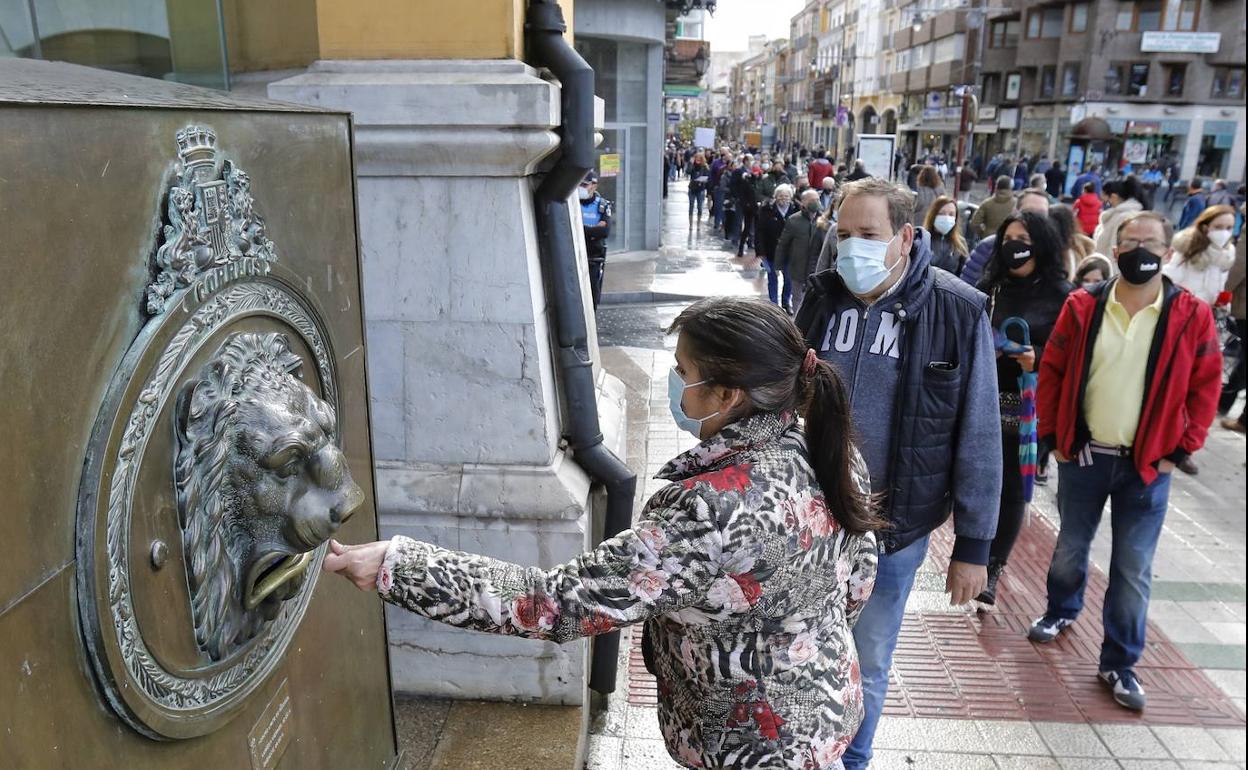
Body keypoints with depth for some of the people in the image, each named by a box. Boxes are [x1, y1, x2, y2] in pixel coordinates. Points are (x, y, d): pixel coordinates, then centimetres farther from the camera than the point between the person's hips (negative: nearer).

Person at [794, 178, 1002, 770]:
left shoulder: (957, 312, -13)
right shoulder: (822, 297, -4)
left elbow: (978, 438, -9)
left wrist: (973, 545, -7)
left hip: (894, 524, -2)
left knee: (867, 660, 16)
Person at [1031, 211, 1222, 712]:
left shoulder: (1192, 317, -7)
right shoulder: (1084, 307, -5)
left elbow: (1205, 389, -1)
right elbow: (1051, 372, 2)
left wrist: (1180, 452, -4)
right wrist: (1053, 436, 0)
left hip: (1148, 465, -1)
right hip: (1082, 456, 1)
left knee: (1133, 569, 6)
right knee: (1070, 548, 18)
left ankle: (1120, 664, 20)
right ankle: (1062, 612, 45)